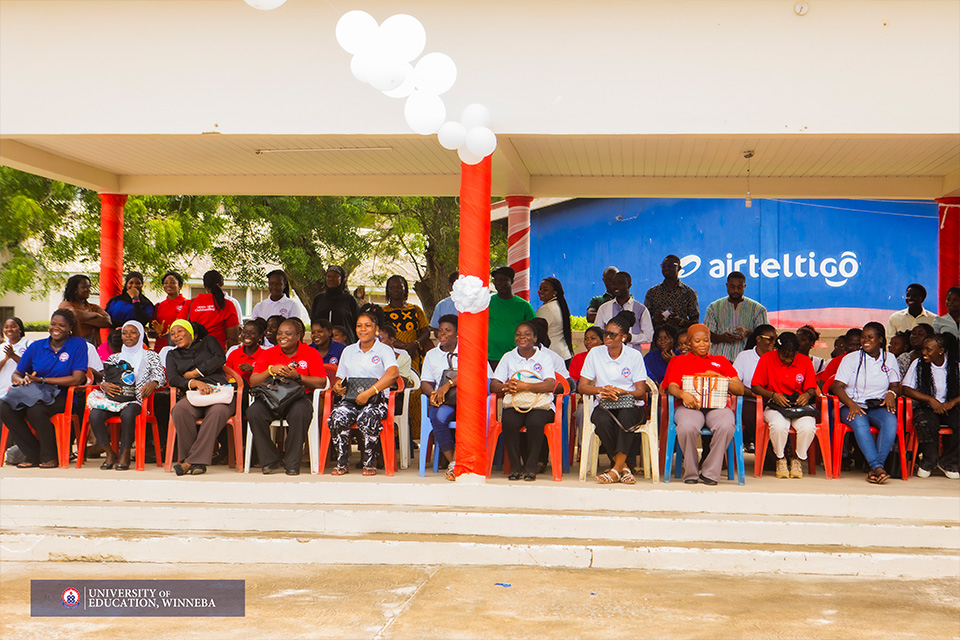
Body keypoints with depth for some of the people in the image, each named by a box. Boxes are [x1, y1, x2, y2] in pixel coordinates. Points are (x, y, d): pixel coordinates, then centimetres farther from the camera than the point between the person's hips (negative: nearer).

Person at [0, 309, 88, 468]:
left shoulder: (78, 344, -1)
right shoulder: (36, 347, 12)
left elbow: (77, 379, -11)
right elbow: (16, 374, 14)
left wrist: (42, 380, -12)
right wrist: (22, 380, -13)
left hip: (61, 397, -5)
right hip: (31, 394, 5)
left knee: (36, 409, -36)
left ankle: (50, 457, -13)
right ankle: (32, 455, -10)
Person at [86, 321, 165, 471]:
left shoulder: (150, 356, 14)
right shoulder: (114, 358, 24)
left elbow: (160, 375, 0)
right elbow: (105, 379, 17)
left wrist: (152, 384, -23)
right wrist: (104, 385, -9)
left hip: (137, 398, -3)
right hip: (114, 397, 3)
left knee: (128, 414, -38)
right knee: (95, 415, -28)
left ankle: (125, 455, -20)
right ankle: (110, 453, -11)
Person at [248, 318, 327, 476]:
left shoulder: (311, 353, 5)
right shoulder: (268, 353, 12)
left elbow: (321, 382, -5)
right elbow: (253, 381, 4)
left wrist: (297, 377, -16)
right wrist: (271, 370, -12)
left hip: (297, 398, -2)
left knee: (301, 412, -38)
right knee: (254, 411, -30)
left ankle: (292, 464, -21)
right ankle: (269, 462, -17)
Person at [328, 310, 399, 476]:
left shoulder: (384, 350, 5)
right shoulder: (348, 351, 21)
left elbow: (393, 373, -15)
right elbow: (340, 378, 27)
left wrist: (369, 392, -23)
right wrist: (337, 386, -1)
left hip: (376, 400, -3)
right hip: (351, 399, 4)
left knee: (367, 417, -37)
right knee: (338, 416, -30)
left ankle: (369, 462, -17)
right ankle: (341, 463, -17)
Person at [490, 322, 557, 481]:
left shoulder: (544, 357, 7)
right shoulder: (508, 357, 15)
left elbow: (550, 385, -10)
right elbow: (493, 385, 6)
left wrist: (524, 386, -23)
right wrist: (507, 387, -18)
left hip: (540, 404, -2)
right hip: (514, 405, 2)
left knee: (535, 422, -35)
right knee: (509, 422, -32)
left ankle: (531, 468, -21)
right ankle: (515, 467, -19)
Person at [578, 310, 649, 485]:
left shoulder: (634, 356, 4)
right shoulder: (595, 354, 7)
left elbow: (641, 391, 0)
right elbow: (582, 386, 5)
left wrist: (621, 392, -20)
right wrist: (601, 390, -15)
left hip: (631, 405, -1)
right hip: (604, 405, 1)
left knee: (626, 416, -37)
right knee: (603, 420, -35)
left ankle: (616, 469, -29)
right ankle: (623, 467, -21)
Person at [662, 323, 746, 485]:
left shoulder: (721, 361, 28)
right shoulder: (679, 361, 26)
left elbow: (740, 389, 17)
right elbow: (672, 387, 9)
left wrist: (721, 378, -2)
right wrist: (683, 394, -15)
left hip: (717, 405, 1)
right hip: (689, 406, -1)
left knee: (726, 426, -36)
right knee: (687, 427, -38)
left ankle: (709, 472, -21)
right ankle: (691, 473, -17)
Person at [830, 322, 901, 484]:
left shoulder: (889, 358, 15)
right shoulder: (850, 358, 6)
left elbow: (896, 385, 14)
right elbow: (837, 386, -2)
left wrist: (891, 393, -11)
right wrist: (851, 404, -20)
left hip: (878, 407, 2)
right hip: (853, 406, -2)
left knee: (891, 421, -33)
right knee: (859, 422, -37)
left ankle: (874, 468, -36)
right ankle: (878, 468, -43)